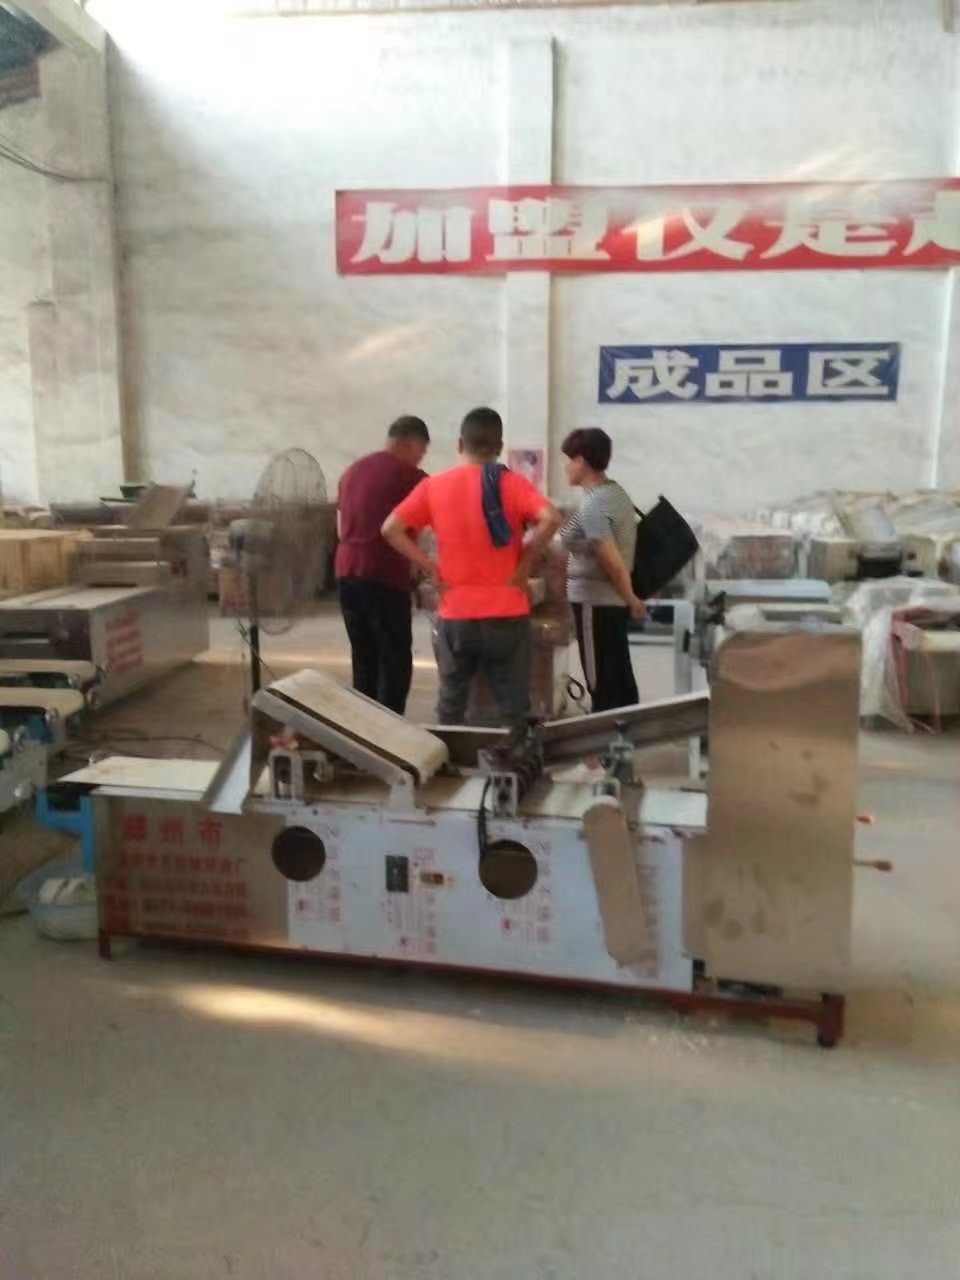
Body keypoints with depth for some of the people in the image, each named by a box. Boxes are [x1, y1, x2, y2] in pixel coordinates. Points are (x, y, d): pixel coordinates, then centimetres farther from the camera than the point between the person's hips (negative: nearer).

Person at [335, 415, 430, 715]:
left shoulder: (352, 471, 16)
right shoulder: (410, 476, -4)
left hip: (347, 572, 7)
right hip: (384, 577, -7)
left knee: (363, 659, 14)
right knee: (396, 661, 1)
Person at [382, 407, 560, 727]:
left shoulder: (434, 486, 2)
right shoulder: (512, 484, -4)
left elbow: (391, 529, -3)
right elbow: (551, 519, -18)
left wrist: (431, 568, 0)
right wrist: (525, 562, -6)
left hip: (455, 614, 2)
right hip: (506, 613, -1)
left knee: (451, 705, 15)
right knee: (514, 707, 8)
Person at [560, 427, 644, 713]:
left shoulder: (592, 506, -19)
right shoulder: (616, 492, 9)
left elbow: (613, 563, -21)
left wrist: (631, 599, -8)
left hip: (596, 604, -9)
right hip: (613, 602, 9)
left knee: (602, 687, -1)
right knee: (620, 681, 16)